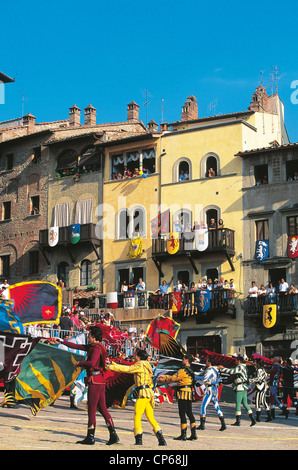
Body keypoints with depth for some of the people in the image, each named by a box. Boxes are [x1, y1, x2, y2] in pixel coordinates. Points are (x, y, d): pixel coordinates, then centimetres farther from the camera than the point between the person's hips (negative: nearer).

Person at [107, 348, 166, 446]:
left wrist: (111, 367, -3)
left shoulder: (140, 364, -6)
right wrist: (114, 365, 24)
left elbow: (127, 369, -8)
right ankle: (161, 439, 4)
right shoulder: (144, 365, 21)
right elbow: (129, 369, 24)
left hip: (143, 393, -9)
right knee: (150, 418, 9)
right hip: (149, 394, 9)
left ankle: (139, 439, -5)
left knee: (137, 417, -3)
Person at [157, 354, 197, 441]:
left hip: (183, 393, -9)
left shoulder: (183, 371, -14)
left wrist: (161, 380, 2)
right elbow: (175, 376, 23)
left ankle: (183, 435, -5)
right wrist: (165, 376, 22)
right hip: (190, 394, 9)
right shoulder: (190, 371, 17)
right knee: (189, 414, 9)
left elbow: (172, 379, -10)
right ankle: (193, 434, 7)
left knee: (182, 414, -5)